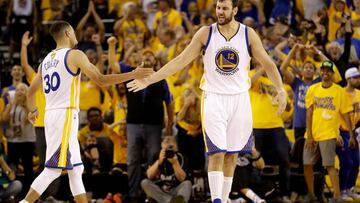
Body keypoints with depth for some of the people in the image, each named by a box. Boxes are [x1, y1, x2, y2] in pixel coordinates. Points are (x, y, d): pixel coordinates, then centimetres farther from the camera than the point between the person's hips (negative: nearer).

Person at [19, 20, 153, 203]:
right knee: (54, 169, -10)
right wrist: (133, 75, -7)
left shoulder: (46, 60, 16)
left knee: (75, 169, 12)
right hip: (66, 115, -8)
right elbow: (101, 80, -11)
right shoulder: (75, 55, -5)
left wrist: (32, 111, 42)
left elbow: (31, 91, 22)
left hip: (51, 114, 8)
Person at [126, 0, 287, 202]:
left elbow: (268, 63, 3)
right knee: (217, 153, -12)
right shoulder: (206, 33, -4)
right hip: (213, 97, -2)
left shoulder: (248, 34, -2)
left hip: (239, 99, 2)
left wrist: (281, 90, -11)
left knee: (232, 155, 7)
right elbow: (180, 61, -1)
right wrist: (148, 80, -5)